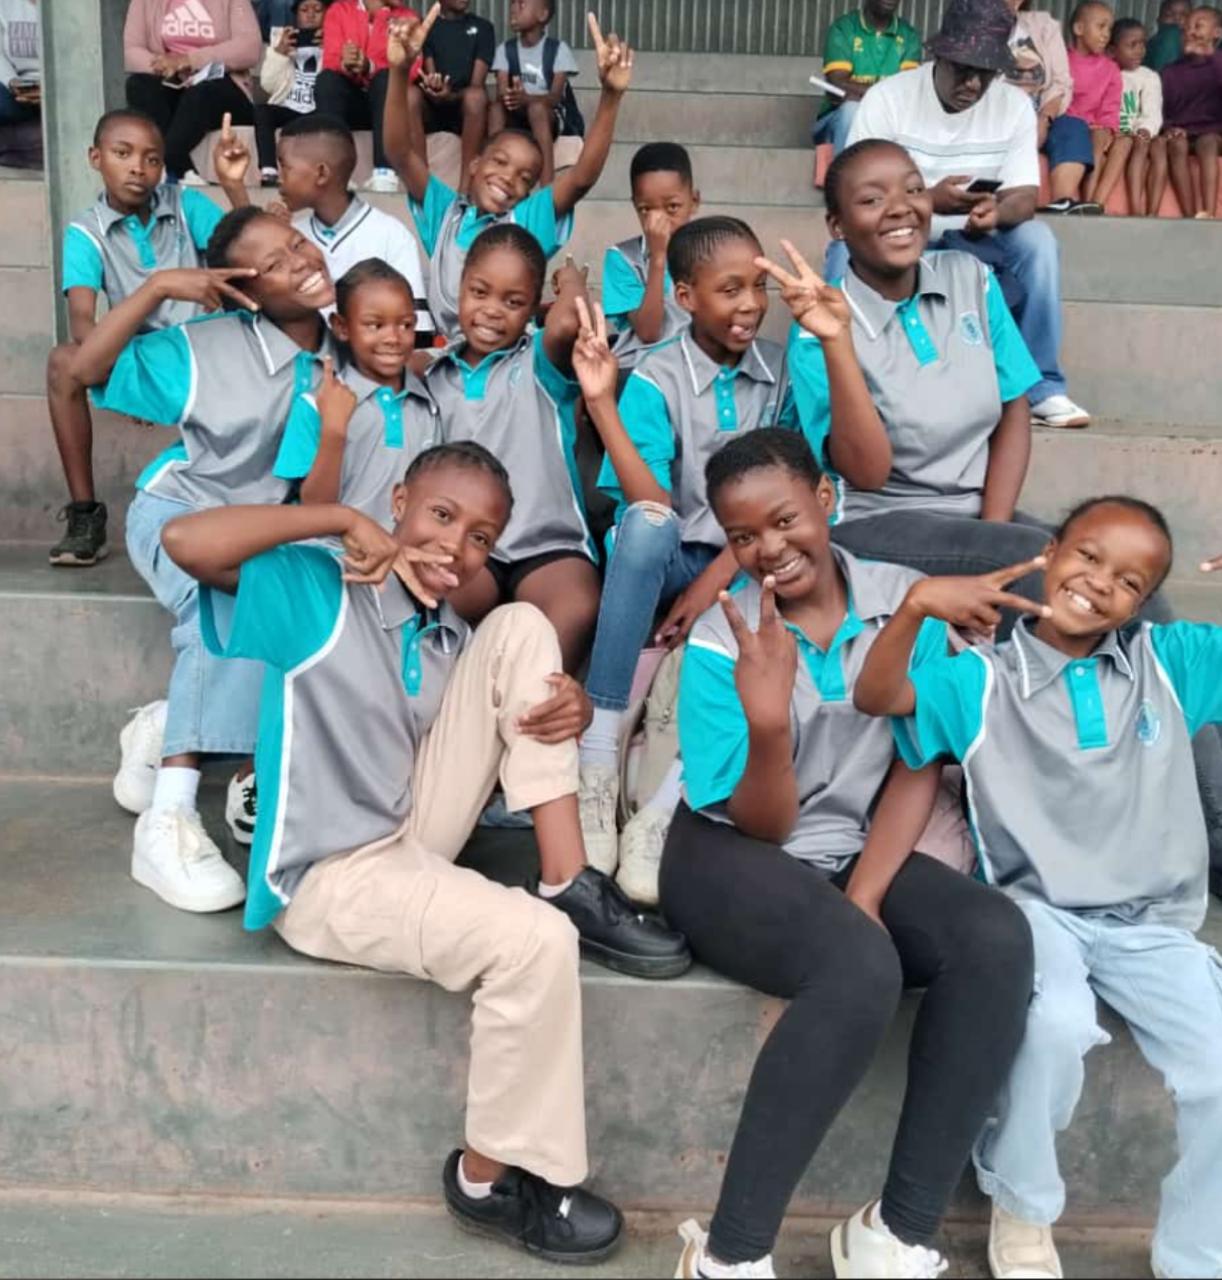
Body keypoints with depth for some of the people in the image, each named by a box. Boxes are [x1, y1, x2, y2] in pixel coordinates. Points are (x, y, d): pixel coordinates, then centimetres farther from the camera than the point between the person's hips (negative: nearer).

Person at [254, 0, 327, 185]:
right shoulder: (281, 37, 17)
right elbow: (268, 86, 4)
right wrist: (280, 52, -7)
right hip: (288, 109, 2)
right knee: (260, 110, -27)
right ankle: (268, 171, -37)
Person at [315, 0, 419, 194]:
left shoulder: (407, 16, 4)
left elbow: (409, 69, -10)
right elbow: (330, 62, -5)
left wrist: (369, 67, -27)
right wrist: (345, 64, -29)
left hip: (386, 103, -1)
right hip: (347, 102, 1)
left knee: (388, 77, -30)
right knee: (326, 78, -27)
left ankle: (384, 172, -43)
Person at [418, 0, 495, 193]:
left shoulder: (482, 27, 7)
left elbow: (477, 84, -5)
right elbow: (428, 75, -1)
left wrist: (452, 96, -27)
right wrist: (434, 91, -27)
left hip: (466, 109, -1)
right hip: (432, 107, 1)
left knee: (476, 95, -36)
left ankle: (465, 186, -41)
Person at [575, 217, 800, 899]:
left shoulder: (785, 371, 2)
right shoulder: (655, 380, -6)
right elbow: (651, 507, -18)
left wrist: (717, 579, -17)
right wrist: (601, 404, -27)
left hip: (748, 565, 2)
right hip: (673, 561, -2)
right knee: (646, 527, -38)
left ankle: (662, 814, -32)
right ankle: (598, 765, -35)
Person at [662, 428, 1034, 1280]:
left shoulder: (907, 604, -3)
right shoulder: (721, 640, -12)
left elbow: (918, 772, -1)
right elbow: (764, 824, -13)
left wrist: (864, 897, -14)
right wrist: (766, 720, -33)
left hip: (861, 850, 4)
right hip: (732, 858, -4)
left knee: (998, 940, -25)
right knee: (862, 970, -34)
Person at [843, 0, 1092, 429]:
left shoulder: (1015, 105, -3)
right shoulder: (887, 97, -12)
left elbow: (1025, 195, -8)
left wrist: (998, 211, -34)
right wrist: (930, 201, -35)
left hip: (972, 237, 3)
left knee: (1037, 241, -26)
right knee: (847, 256, -35)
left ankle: (1042, 386, -16)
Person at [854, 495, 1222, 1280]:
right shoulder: (981, 681, 1)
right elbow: (875, 697, -13)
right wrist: (916, 606, -29)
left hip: (1152, 922, 3)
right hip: (1035, 909, -3)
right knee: (1056, 1025, -33)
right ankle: (1022, 1211, -2)